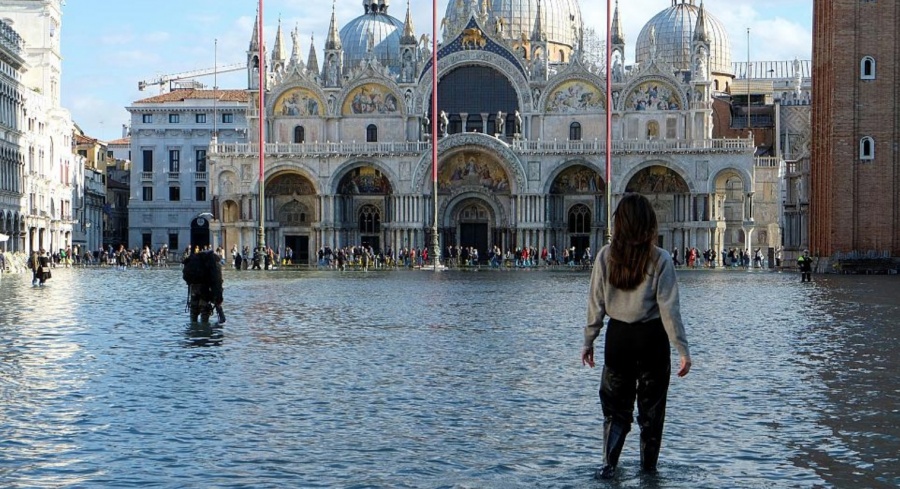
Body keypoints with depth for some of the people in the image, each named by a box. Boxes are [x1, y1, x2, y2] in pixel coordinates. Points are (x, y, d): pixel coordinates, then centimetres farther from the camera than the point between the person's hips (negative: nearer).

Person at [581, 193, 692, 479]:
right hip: (651, 337, -2)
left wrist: (588, 341, 10)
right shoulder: (660, 259, -10)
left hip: (618, 337, 2)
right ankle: (648, 467, 20)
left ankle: (609, 464, 4)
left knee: (615, 404, 14)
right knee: (651, 407, 12)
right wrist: (683, 349, -6)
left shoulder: (606, 256, -4)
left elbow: (596, 303, -1)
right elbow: (669, 308, -11)